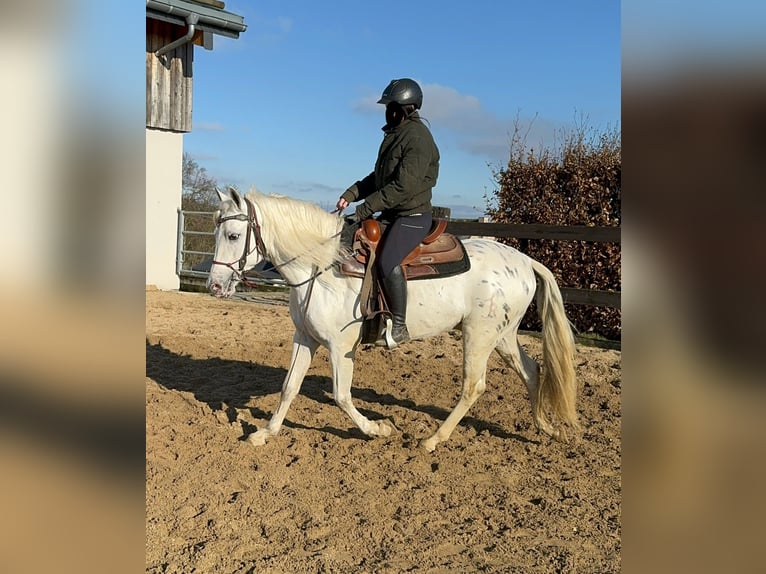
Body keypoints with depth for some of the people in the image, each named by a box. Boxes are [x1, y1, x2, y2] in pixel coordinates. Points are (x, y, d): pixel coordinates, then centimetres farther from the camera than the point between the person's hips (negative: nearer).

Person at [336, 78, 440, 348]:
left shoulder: (418, 138, -16)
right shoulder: (394, 134, 14)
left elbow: (403, 187, -24)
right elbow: (378, 177, 20)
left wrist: (365, 208, -21)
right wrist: (351, 194, 5)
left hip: (413, 216, -10)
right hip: (391, 214, 10)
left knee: (387, 261, -30)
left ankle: (399, 326, -17)